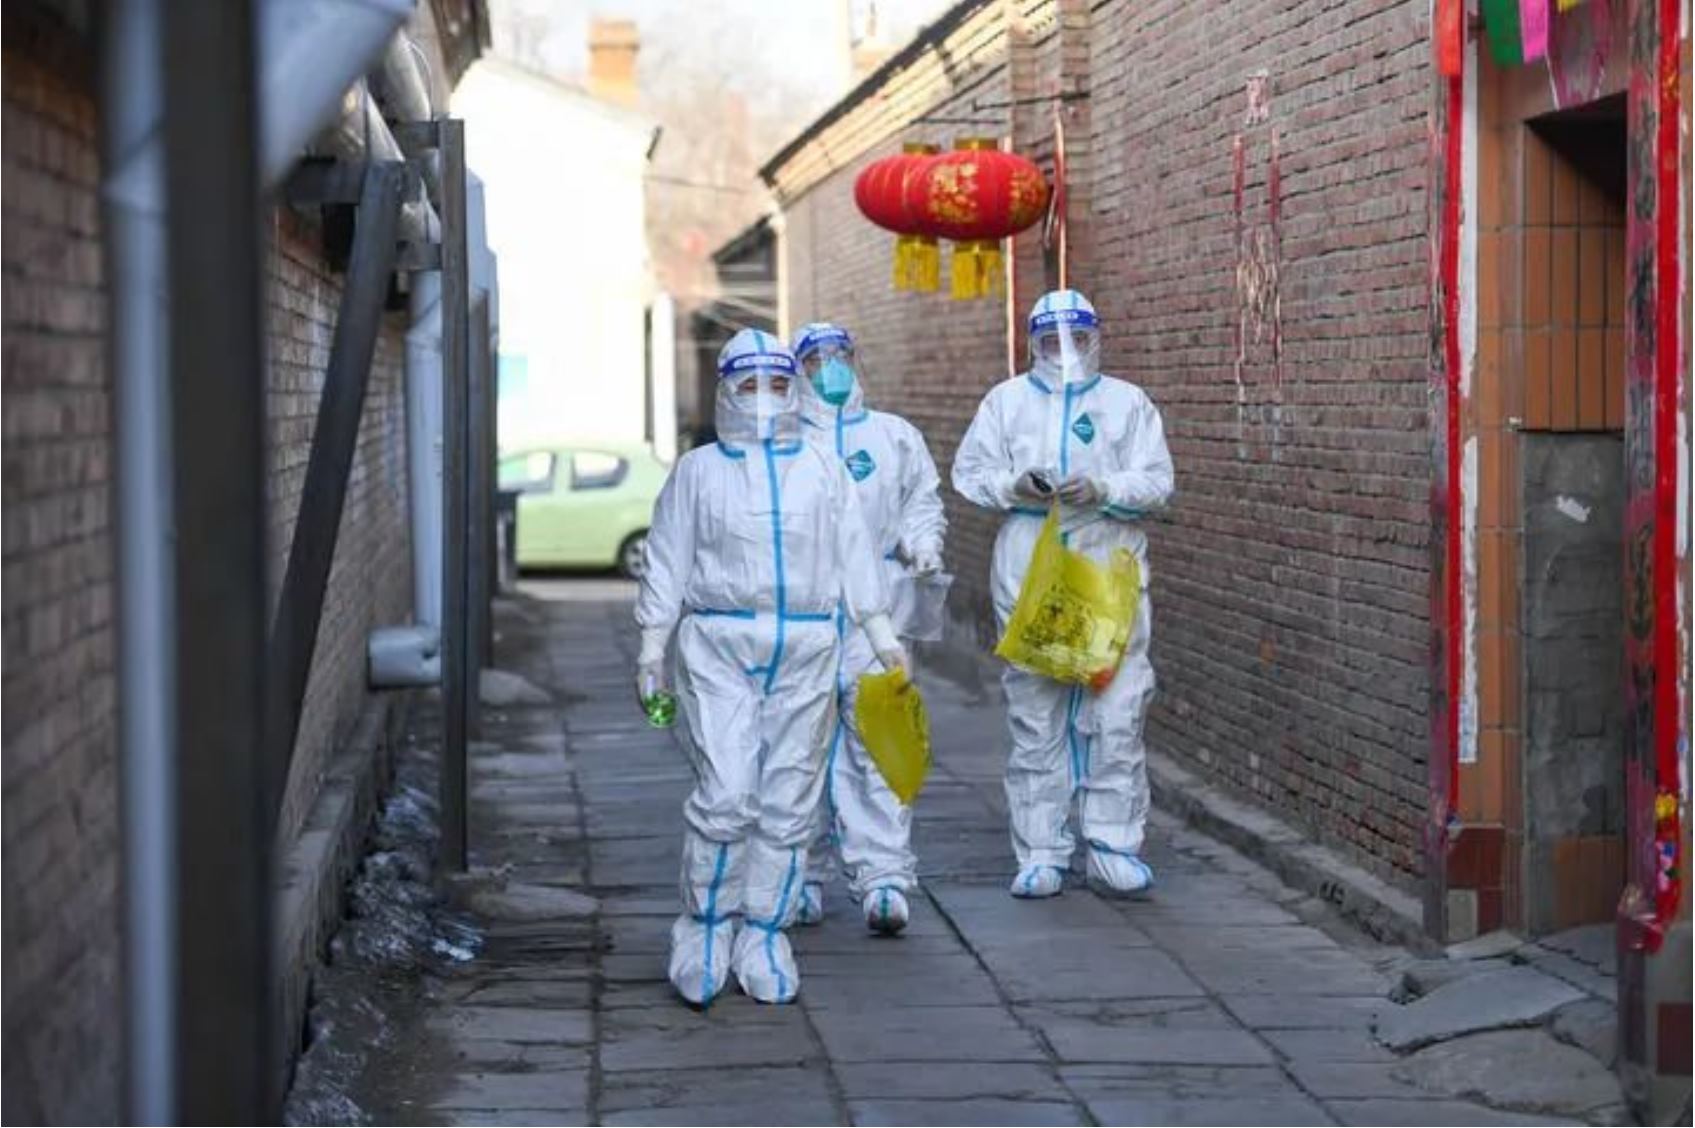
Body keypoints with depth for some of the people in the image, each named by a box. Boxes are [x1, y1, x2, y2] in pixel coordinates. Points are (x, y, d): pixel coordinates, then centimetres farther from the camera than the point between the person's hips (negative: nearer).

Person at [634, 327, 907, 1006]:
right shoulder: (697, 471, 8)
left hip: (805, 651, 2)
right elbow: (667, 566, 8)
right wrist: (652, 649, 4)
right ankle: (705, 925, 4)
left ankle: (762, 936, 12)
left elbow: (854, 557, 14)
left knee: (789, 802, 2)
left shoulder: (824, 474, 13)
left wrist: (881, 636, 9)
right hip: (719, 646, -2)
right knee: (726, 795, -13)